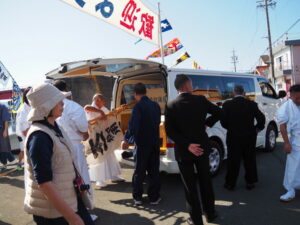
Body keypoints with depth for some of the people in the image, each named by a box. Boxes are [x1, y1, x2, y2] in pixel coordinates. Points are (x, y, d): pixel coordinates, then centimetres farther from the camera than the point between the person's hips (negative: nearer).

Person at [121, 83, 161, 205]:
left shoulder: (138, 107, -15)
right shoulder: (156, 105, 4)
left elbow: (133, 126, -23)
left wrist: (126, 140, -14)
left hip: (142, 144, -5)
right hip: (155, 143, 5)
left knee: (139, 171, 9)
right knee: (154, 170, 12)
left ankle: (137, 197, 18)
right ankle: (154, 197, 17)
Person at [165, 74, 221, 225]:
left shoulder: (171, 106, -10)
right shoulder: (200, 100, -7)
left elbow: (169, 131, -15)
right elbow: (218, 112, 4)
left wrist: (187, 145, -15)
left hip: (183, 151, -2)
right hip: (202, 147, 2)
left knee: (190, 186, 10)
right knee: (205, 181, 20)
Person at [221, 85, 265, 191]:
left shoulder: (227, 104, -9)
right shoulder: (252, 104, -3)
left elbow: (223, 121, -11)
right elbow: (261, 118, -5)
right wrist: (257, 128, 13)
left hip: (233, 137, -1)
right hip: (249, 137, 2)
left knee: (233, 161, 9)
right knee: (250, 160, 16)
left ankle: (230, 183, 19)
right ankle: (250, 182, 26)